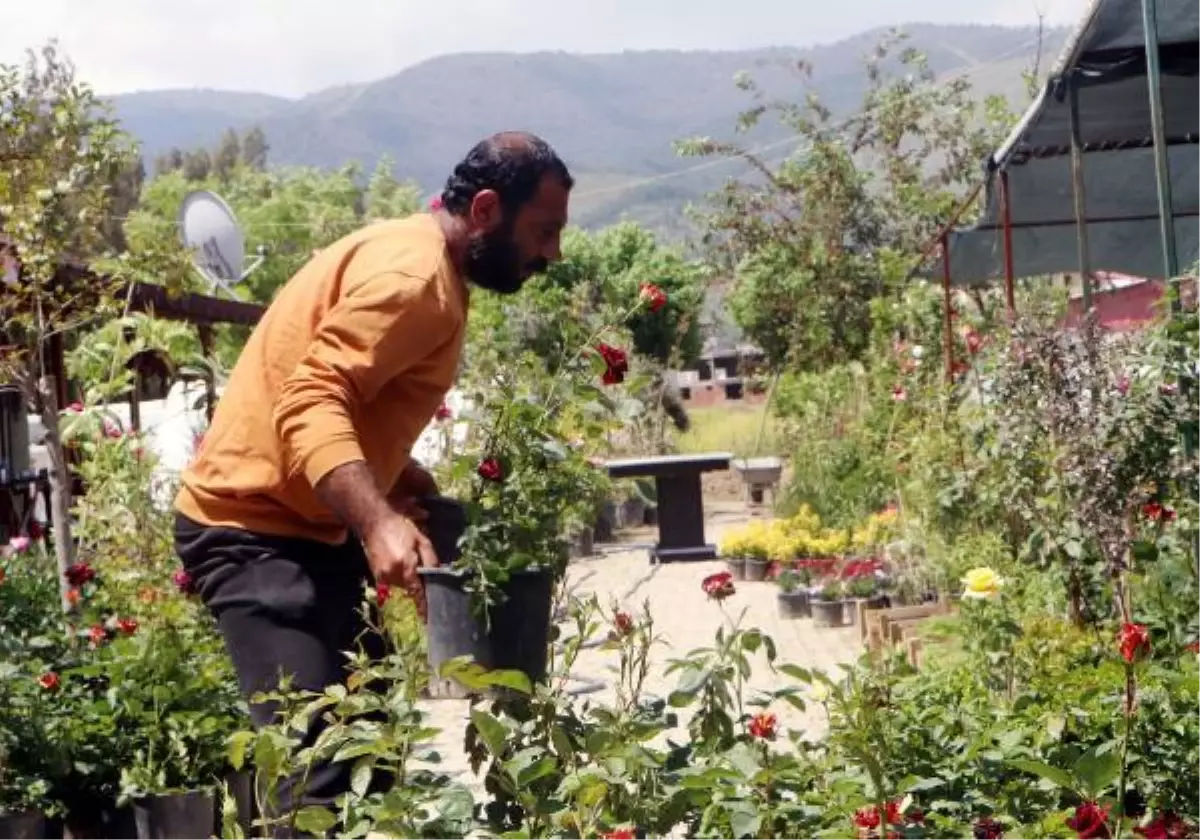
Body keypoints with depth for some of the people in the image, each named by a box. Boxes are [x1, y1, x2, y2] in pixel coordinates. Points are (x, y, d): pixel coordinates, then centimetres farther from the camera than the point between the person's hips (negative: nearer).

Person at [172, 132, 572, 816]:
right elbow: (311, 405, -32)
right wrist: (379, 523, -45)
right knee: (323, 770, -19)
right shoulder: (412, 276, -21)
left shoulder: (425, 265, 13)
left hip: (309, 524, 11)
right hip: (254, 530, -11)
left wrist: (405, 478, 4)